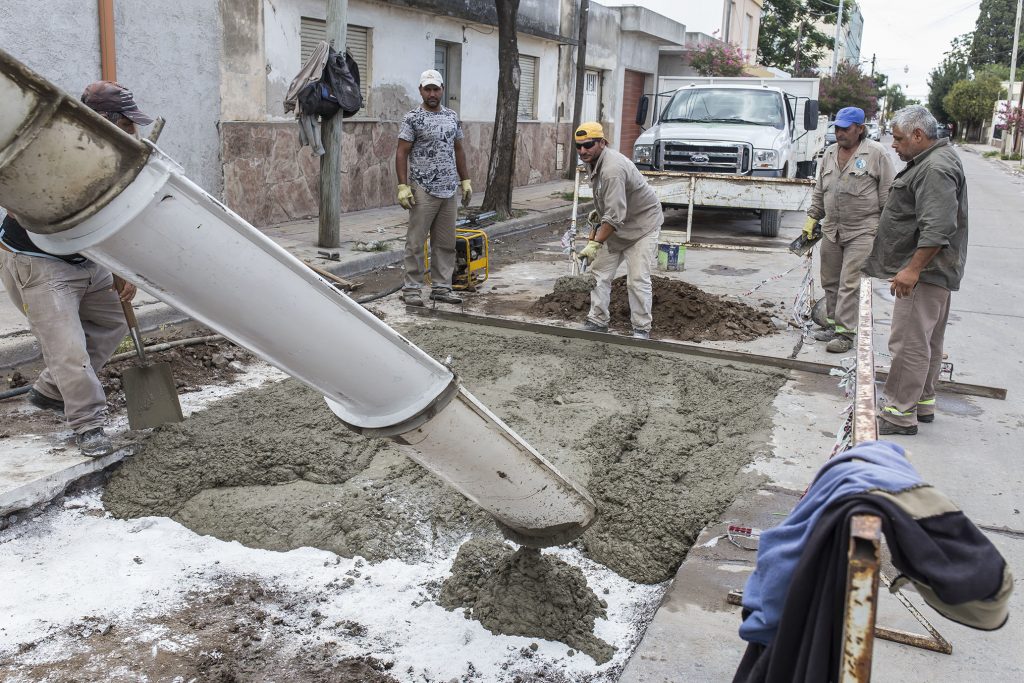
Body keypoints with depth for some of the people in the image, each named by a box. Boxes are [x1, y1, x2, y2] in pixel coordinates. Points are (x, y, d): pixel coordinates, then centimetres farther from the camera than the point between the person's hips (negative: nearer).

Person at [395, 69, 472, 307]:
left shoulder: (452, 117, 12)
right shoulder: (413, 118, -5)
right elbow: (402, 153, -8)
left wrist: (465, 181, 14)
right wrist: (402, 186, -15)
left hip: (448, 191, 6)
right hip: (423, 190, -6)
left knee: (446, 243, 9)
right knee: (416, 242, -2)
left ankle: (441, 287, 17)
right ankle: (412, 288, 6)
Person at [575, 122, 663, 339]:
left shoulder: (612, 169, -31)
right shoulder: (595, 161, 1)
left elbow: (615, 216, -36)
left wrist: (596, 243, -38)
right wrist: (598, 212, 14)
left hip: (642, 225, -10)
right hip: (616, 224, 10)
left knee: (637, 279, -11)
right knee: (600, 272, 7)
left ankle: (642, 329, -1)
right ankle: (597, 321, 15)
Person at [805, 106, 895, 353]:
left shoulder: (876, 154, -7)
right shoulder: (829, 153, 11)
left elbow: (887, 195, -6)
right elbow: (819, 191, 20)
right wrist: (812, 217, 14)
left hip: (861, 231, -6)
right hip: (831, 229, 6)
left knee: (849, 284, -7)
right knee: (830, 281, 12)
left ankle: (845, 332, -3)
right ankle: (833, 322, 25)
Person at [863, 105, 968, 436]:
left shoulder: (936, 169, -19)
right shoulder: (931, 161, 16)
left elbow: (938, 228, -28)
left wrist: (913, 269, -29)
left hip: (924, 273, -12)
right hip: (933, 271, 12)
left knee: (909, 343, -9)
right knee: (928, 342, 18)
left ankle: (900, 414, -4)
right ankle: (923, 402, 28)